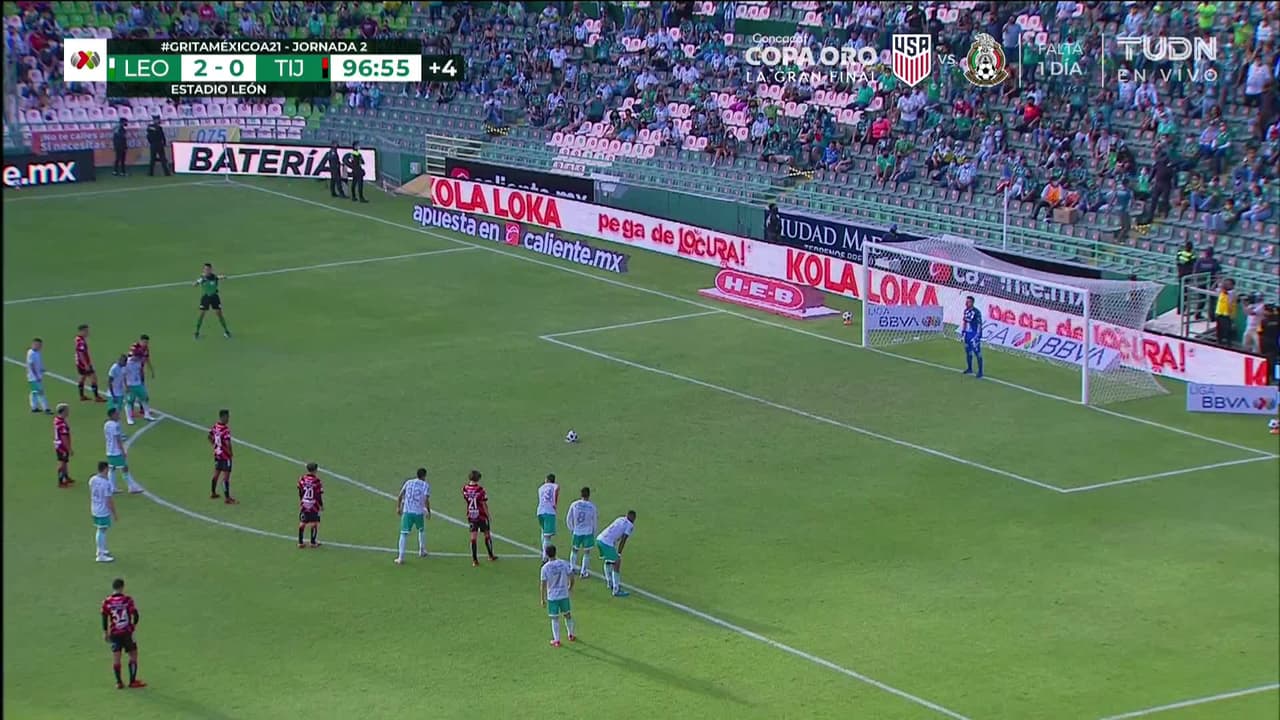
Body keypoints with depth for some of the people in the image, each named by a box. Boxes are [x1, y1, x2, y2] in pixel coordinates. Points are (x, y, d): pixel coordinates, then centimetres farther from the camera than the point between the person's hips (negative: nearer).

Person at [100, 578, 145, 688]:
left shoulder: (107, 602, -1)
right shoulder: (127, 600, -8)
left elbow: (104, 618, 1)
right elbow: (135, 615, -9)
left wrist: (105, 632, 12)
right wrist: (134, 625, 11)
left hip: (114, 633, 2)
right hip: (127, 632, -2)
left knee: (116, 657, 6)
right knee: (133, 655, 8)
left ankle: (119, 682, 7)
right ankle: (133, 681, 6)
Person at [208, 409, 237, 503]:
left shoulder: (215, 426, 0)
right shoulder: (225, 429, -25)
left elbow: (210, 437, 15)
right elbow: (228, 443, -30)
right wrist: (231, 453, -14)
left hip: (217, 454, 8)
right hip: (225, 456, -8)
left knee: (216, 474, 21)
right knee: (226, 477, -2)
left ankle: (213, 493, 34)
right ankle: (227, 498, 2)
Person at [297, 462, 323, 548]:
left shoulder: (302, 479, -2)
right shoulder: (317, 481, -15)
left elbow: (300, 493, 8)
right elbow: (319, 495, -11)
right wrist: (321, 505, 2)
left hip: (304, 505, 4)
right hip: (314, 505, -4)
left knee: (302, 523, 8)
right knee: (314, 523, 7)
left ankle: (300, 542, 9)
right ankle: (313, 542, 9)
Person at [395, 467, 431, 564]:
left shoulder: (408, 482, 10)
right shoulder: (426, 485, 1)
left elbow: (400, 496, 8)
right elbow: (426, 500, -9)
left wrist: (398, 507, 19)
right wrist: (429, 511, 5)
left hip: (407, 511, 1)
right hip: (419, 512, -1)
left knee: (404, 534, 0)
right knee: (421, 530, 26)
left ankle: (401, 557, -9)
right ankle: (422, 551, 38)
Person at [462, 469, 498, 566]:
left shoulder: (465, 488, -6)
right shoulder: (480, 489, -18)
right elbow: (484, 504, -14)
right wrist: (488, 515, -2)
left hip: (471, 516, 3)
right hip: (481, 515, -3)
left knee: (473, 537, 4)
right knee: (487, 535, 15)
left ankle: (474, 560, 2)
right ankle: (491, 556, 28)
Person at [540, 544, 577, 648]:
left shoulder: (545, 568, -13)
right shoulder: (564, 564, -7)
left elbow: (543, 585, -11)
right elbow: (571, 577, -2)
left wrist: (543, 599, -1)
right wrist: (570, 587, 18)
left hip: (552, 596, -2)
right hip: (564, 595, 2)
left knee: (555, 618, 7)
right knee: (567, 615, 21)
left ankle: (556, 640, 11)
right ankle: (571, 635, 35)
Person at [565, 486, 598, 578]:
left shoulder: (574, 504, -3)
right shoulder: (592, 506, -7)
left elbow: (568, 519, 4)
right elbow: (594, 521, 1)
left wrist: (572, 529, 19)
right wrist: (594, 534, 14)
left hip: (577, 532, 2)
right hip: (588, 532, -2)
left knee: (575, 550, 21)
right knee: (587, 552, 9)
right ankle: (583, 572, 9)